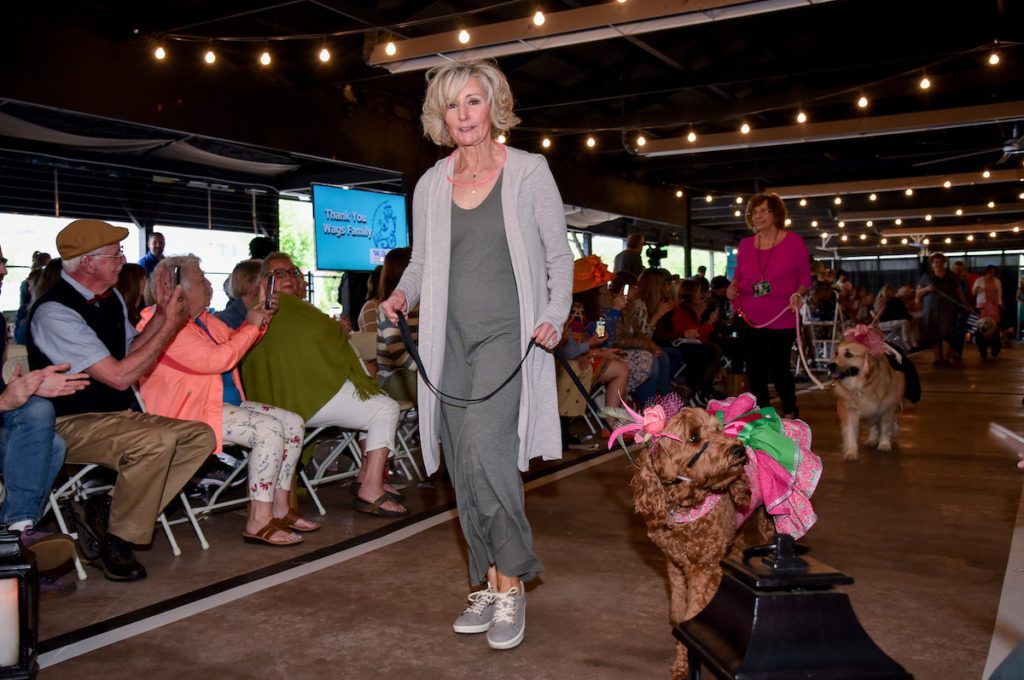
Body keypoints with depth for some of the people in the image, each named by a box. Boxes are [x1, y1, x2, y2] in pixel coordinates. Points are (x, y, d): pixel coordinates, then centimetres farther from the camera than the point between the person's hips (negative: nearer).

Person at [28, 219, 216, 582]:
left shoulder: (110, 297, 7)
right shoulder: (55, 311, -20)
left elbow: (130, 351, 18)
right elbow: (119, 376, -23)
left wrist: (161, 314, 2)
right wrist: (170, 324, -18)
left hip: (120, 416, 9)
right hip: (72, 425, -9)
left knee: (201, 436, -7)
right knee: (159, 439, -33)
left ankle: (109, 511, -6)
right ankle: (117, 538, -12)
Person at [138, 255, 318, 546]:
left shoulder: (204, 320, 13)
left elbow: (233, 343, 26)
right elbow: (216, 360, -23)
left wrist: (258, 318, 9)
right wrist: (251, 327, -13)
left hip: (224, 402, 10)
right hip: (189, 412, -10)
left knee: (293, 423, 0)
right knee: (269, 429, -26)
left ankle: (280, 509, 3)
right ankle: (259, 522, -22)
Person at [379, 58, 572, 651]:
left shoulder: (529, 172, 2)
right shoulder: (430, 185, 12)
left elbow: (559, 255, 3)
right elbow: (422, 262, 17)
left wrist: (555, 315, -12)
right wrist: (403, 295, -4)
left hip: (508, 334, -4)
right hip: (451, 339, 5)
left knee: (484, 448, -20)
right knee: (465, 464, 5)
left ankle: (511, 584, -4)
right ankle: (490, 585, 18)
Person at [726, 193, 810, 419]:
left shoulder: (793, 242, -3)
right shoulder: (745, 245, 7)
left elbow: (805, 278, 2)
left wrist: (798, 294, -17)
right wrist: (732, 287, -4)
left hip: (782, 320, -4)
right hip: (751, 320, 4)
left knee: (778, 369, -2)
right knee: (755, 371, 9)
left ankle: (790, 415, 21)